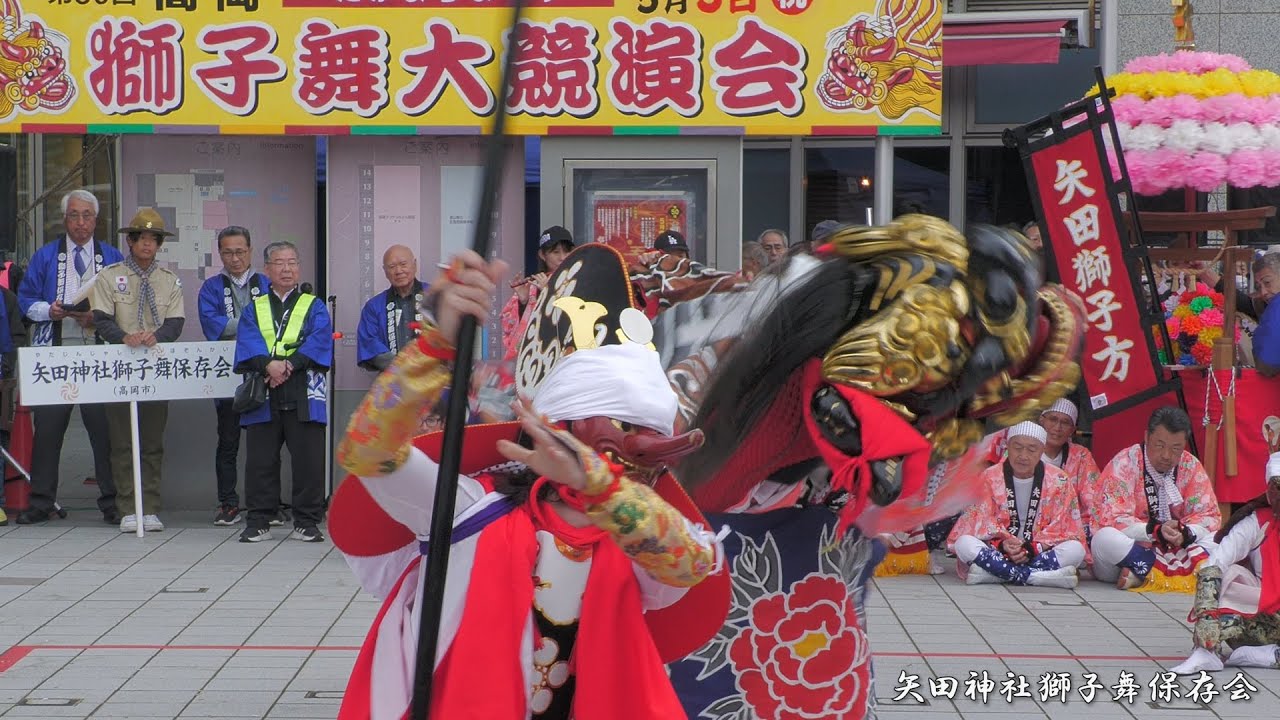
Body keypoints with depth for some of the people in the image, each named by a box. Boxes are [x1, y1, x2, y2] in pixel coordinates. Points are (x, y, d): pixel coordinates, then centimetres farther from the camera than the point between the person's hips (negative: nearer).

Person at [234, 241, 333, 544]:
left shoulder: (314, 307, 13)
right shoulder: (254, 309, 16)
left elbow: (319, 340, -4)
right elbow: (248, 340, 0)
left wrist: (290, 365, -18)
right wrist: (269, 364, -20)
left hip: (304, 396, -1)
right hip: (262, 396, 1)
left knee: (308, 460, -2)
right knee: (260, 460, 3)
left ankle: (307, 523, 8)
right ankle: (259, 522, 12)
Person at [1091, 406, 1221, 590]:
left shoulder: (1191, 466, 2)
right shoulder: (1124, 463, -11)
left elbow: (1210, 516, 0)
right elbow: (1110, 518, -19)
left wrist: (1186, 533, -22)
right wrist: (1155, 531, -32)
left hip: (1174, 552, 4)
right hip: (1127, 550, -4)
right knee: (1105, 538, -35)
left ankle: (1142, 572, -25)